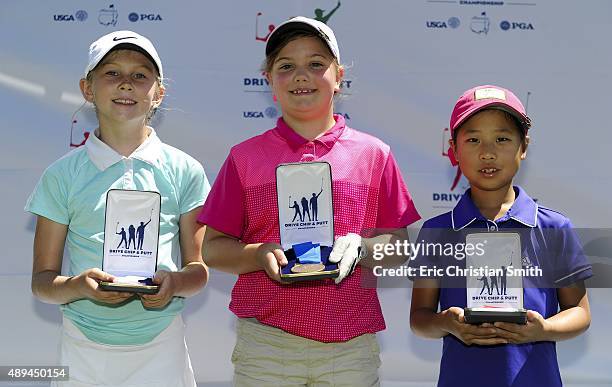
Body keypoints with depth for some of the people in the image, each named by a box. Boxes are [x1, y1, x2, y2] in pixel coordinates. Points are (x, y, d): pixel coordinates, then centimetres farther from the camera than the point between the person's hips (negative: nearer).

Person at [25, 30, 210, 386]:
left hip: (161, 346, 0)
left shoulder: (185, 171, 1)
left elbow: (198, 269, 5)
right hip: (85, 349, 0)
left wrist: (174, 282, -18)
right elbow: (43, 281, 1)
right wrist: (80, 286, -20)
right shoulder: (63, 175, 0)